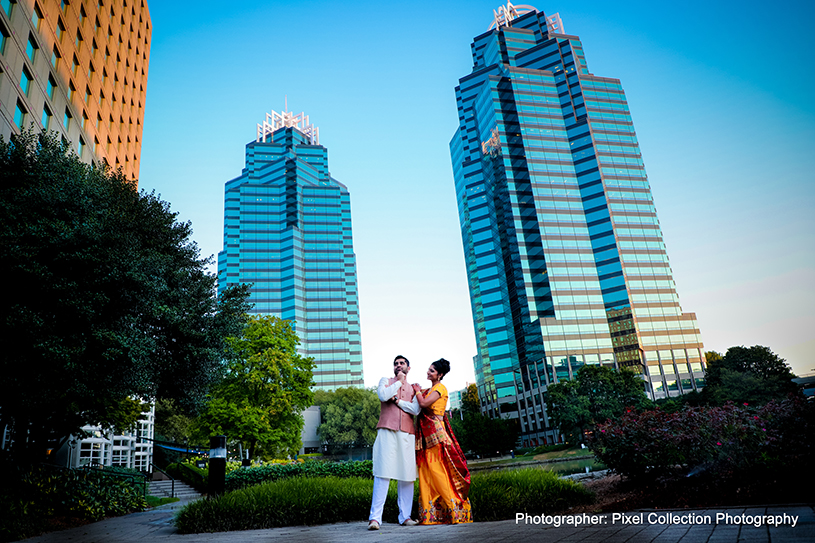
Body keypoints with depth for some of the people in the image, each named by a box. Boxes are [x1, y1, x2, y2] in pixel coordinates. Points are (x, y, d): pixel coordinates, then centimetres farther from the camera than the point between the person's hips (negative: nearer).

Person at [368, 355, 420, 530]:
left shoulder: (413, 389, 20)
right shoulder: (386, 381, 17)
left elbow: (416, 409, 2)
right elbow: (383, 395, -7)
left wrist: (396, 399, -5)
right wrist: (399, 382, 4)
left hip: (407, 435, 3)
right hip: (387, 432, -3)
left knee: (407, 475, 1)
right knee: (383, 473, -11)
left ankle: (405, 516, 7)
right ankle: (375, 517, -12)